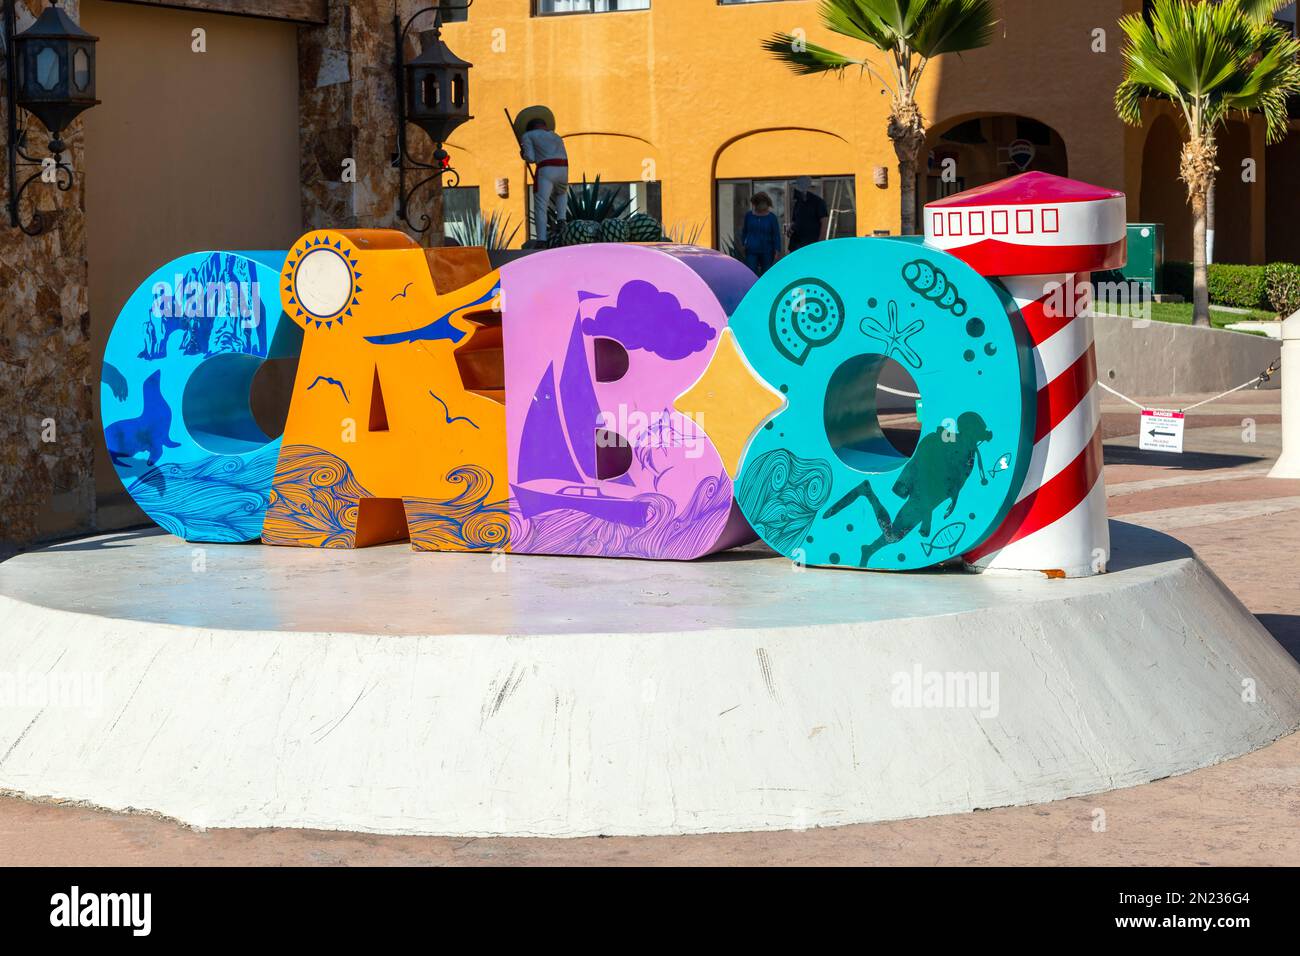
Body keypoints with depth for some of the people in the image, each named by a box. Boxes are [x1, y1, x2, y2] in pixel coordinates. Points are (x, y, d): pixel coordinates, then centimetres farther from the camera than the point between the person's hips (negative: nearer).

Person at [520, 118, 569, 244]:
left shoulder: (527, 136, 15)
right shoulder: (556, 137, 32)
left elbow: (530, 158, 4)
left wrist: (524, 155, 27)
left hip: (545, 171, -4)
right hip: (563, 169, 4)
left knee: (540, 207, -2)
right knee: (561, 193, 35)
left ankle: (541, 240, -15)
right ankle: (561, 219, 13)